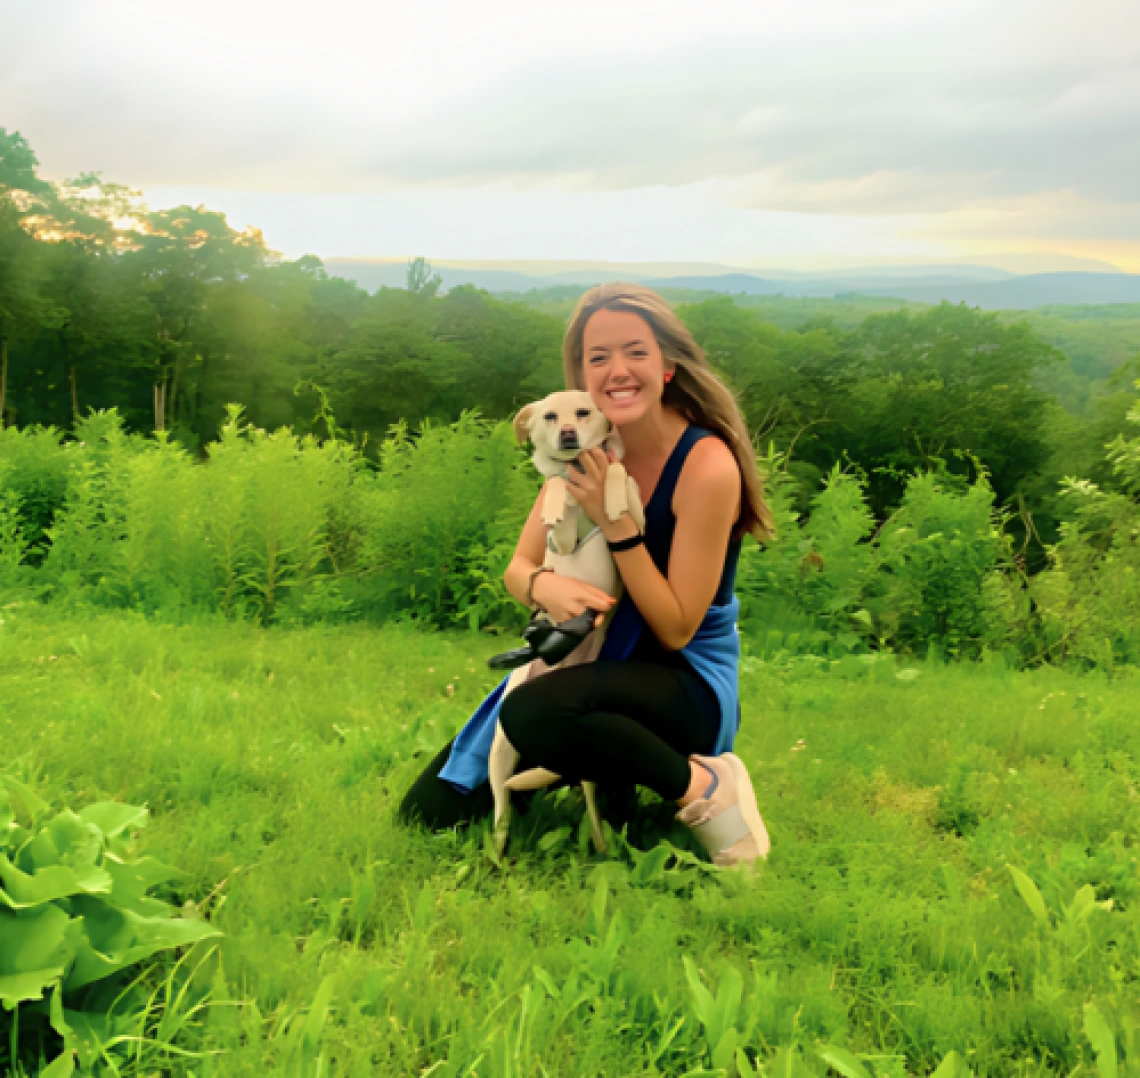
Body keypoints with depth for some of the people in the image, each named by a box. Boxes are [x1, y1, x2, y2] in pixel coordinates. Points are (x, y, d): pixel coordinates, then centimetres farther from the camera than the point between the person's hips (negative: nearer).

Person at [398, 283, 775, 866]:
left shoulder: (706, 464, -20)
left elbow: (675, 631, -17)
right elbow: (518, 568, 0)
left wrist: (616, 522, -26)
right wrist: (543, 584, -24)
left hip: (691, 683, -6)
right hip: (589, 661, 6)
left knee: (534, 715, -37)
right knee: (430, 812, -2)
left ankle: (700, 785, -14)